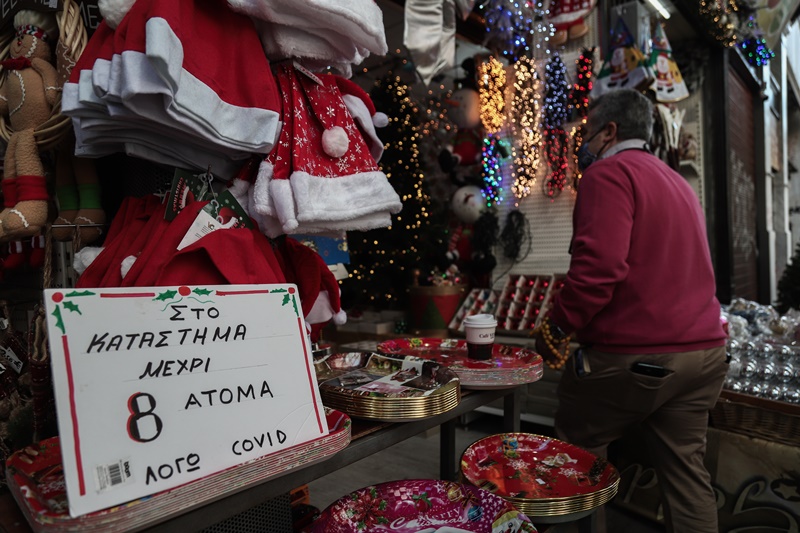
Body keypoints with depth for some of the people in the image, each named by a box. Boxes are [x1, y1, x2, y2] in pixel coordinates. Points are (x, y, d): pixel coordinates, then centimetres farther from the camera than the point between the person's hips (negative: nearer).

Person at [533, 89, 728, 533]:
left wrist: (556, 327, -14)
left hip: (631, 355, -8)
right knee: (686, 469, 16)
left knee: (575, 462, 10)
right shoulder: (677, 181, 20)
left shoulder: (608, 173, -9)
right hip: (704, 350, 9)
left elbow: (599, 264, -23)